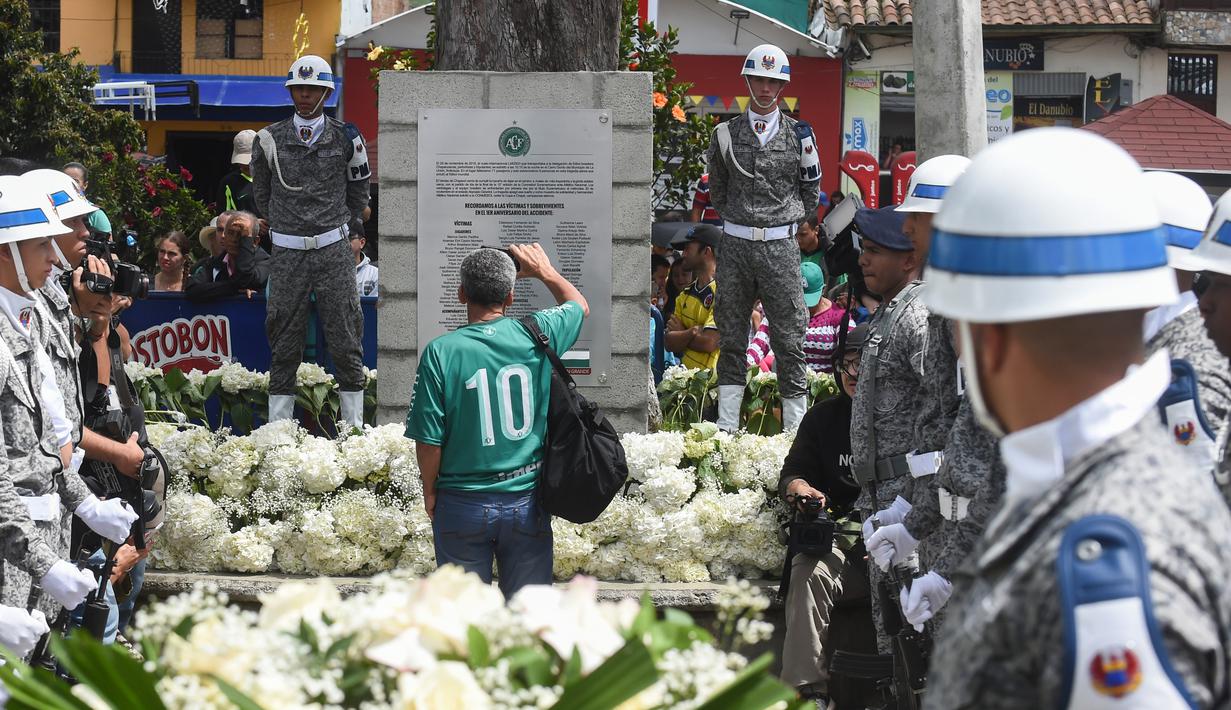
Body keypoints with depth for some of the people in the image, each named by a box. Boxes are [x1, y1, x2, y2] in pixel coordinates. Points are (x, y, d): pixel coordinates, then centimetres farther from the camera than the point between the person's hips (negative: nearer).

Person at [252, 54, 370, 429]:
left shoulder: (345, 138, 4)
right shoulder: (270, 139, 5)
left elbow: (358, 194, 15)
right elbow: (261, 194, 17)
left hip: (333, 251, -1)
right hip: (287, 254, 1)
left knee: (346, 342, -2)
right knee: (284, 344, 2)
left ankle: (354, 423, 4)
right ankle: (278, 423, 6)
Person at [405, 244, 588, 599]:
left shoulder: (441, 352, -14)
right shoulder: (537, 334, -7)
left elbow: (429, 439, -12)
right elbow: (579, 305, 17)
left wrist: (430, 490, 4)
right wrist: (546, 271, 32)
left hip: (462, 505, -2)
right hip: (527, 501, 2)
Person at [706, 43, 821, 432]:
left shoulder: (798, 134, 4)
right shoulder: (726, 134, 6)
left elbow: (812, 190, 12)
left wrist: (785, 220, 9)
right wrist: (737, 219, 12)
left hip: (780, 246, -1)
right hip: (735, 244, 1)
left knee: (789, 338, -2)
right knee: (731, 337, 6)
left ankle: (795, 427, 2)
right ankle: (726, 427, 10)